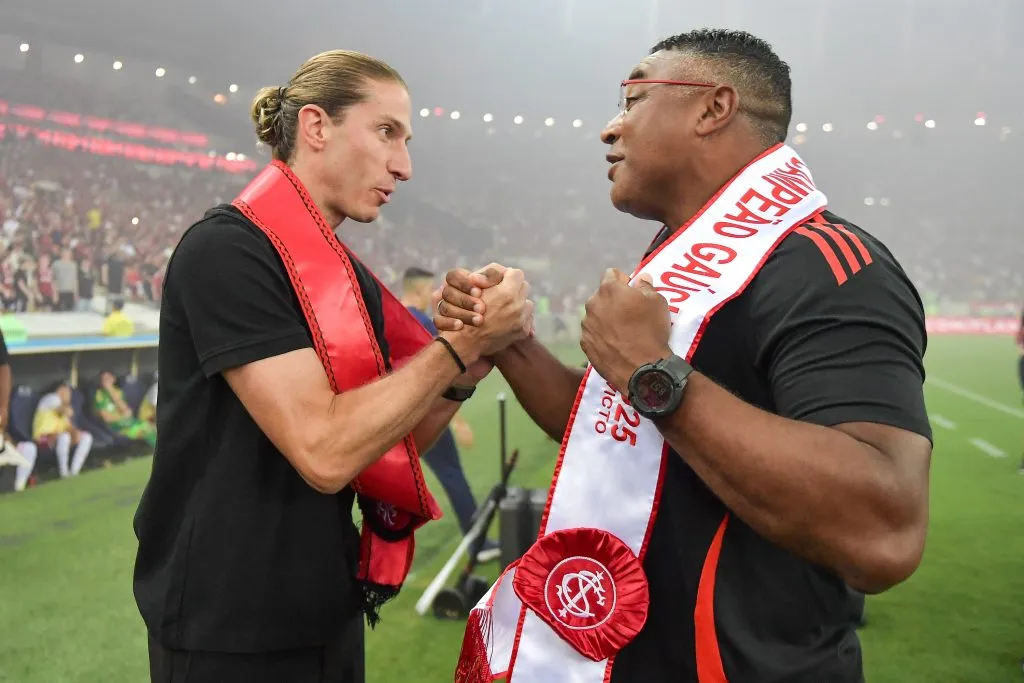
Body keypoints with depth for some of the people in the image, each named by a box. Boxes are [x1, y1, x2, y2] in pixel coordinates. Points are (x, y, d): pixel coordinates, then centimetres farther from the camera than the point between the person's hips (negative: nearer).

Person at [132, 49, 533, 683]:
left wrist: (467, 370, -8)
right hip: (229, 632, -8)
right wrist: (463, 343, -20)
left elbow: (396, 443, 8)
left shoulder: (352, 278, 8)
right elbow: (324, 451, -26)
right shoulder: (227, 250, -18)